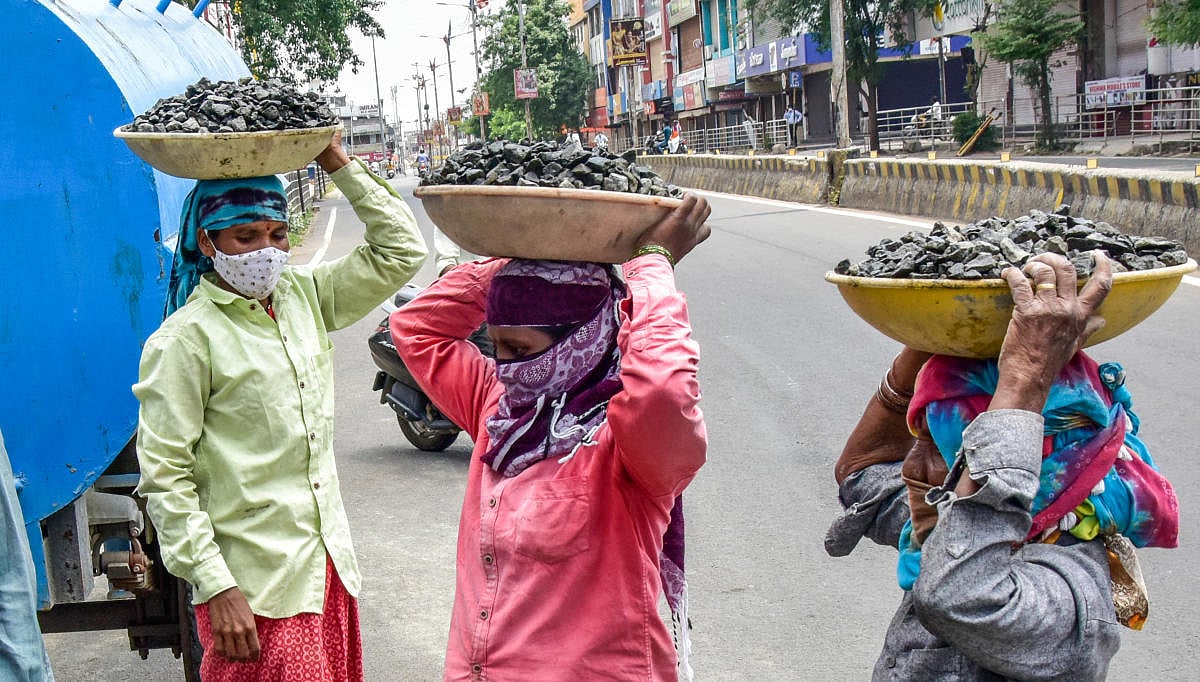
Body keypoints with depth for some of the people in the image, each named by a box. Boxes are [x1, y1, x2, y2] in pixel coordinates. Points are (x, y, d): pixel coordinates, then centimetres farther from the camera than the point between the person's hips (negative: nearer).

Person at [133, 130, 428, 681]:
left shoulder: (304, 296, 8)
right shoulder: (185, 339, -11)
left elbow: (402, 252, 11)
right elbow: (164, 477, -13)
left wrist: (338, 164, 4)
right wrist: (215, 588, -18)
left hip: (328, 565, 6)